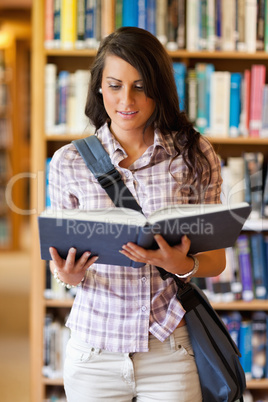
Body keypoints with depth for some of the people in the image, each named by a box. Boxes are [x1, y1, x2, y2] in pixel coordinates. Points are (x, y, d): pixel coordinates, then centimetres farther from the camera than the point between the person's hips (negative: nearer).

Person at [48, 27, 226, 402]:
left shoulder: (194, 154, -3)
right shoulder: (69, 161, -1)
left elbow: (216, 259, 2)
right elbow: (64, 255, 6)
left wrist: (184, 266, -20)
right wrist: (70, 275, -17)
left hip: (170, 351, -1)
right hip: (93, 352, 1)